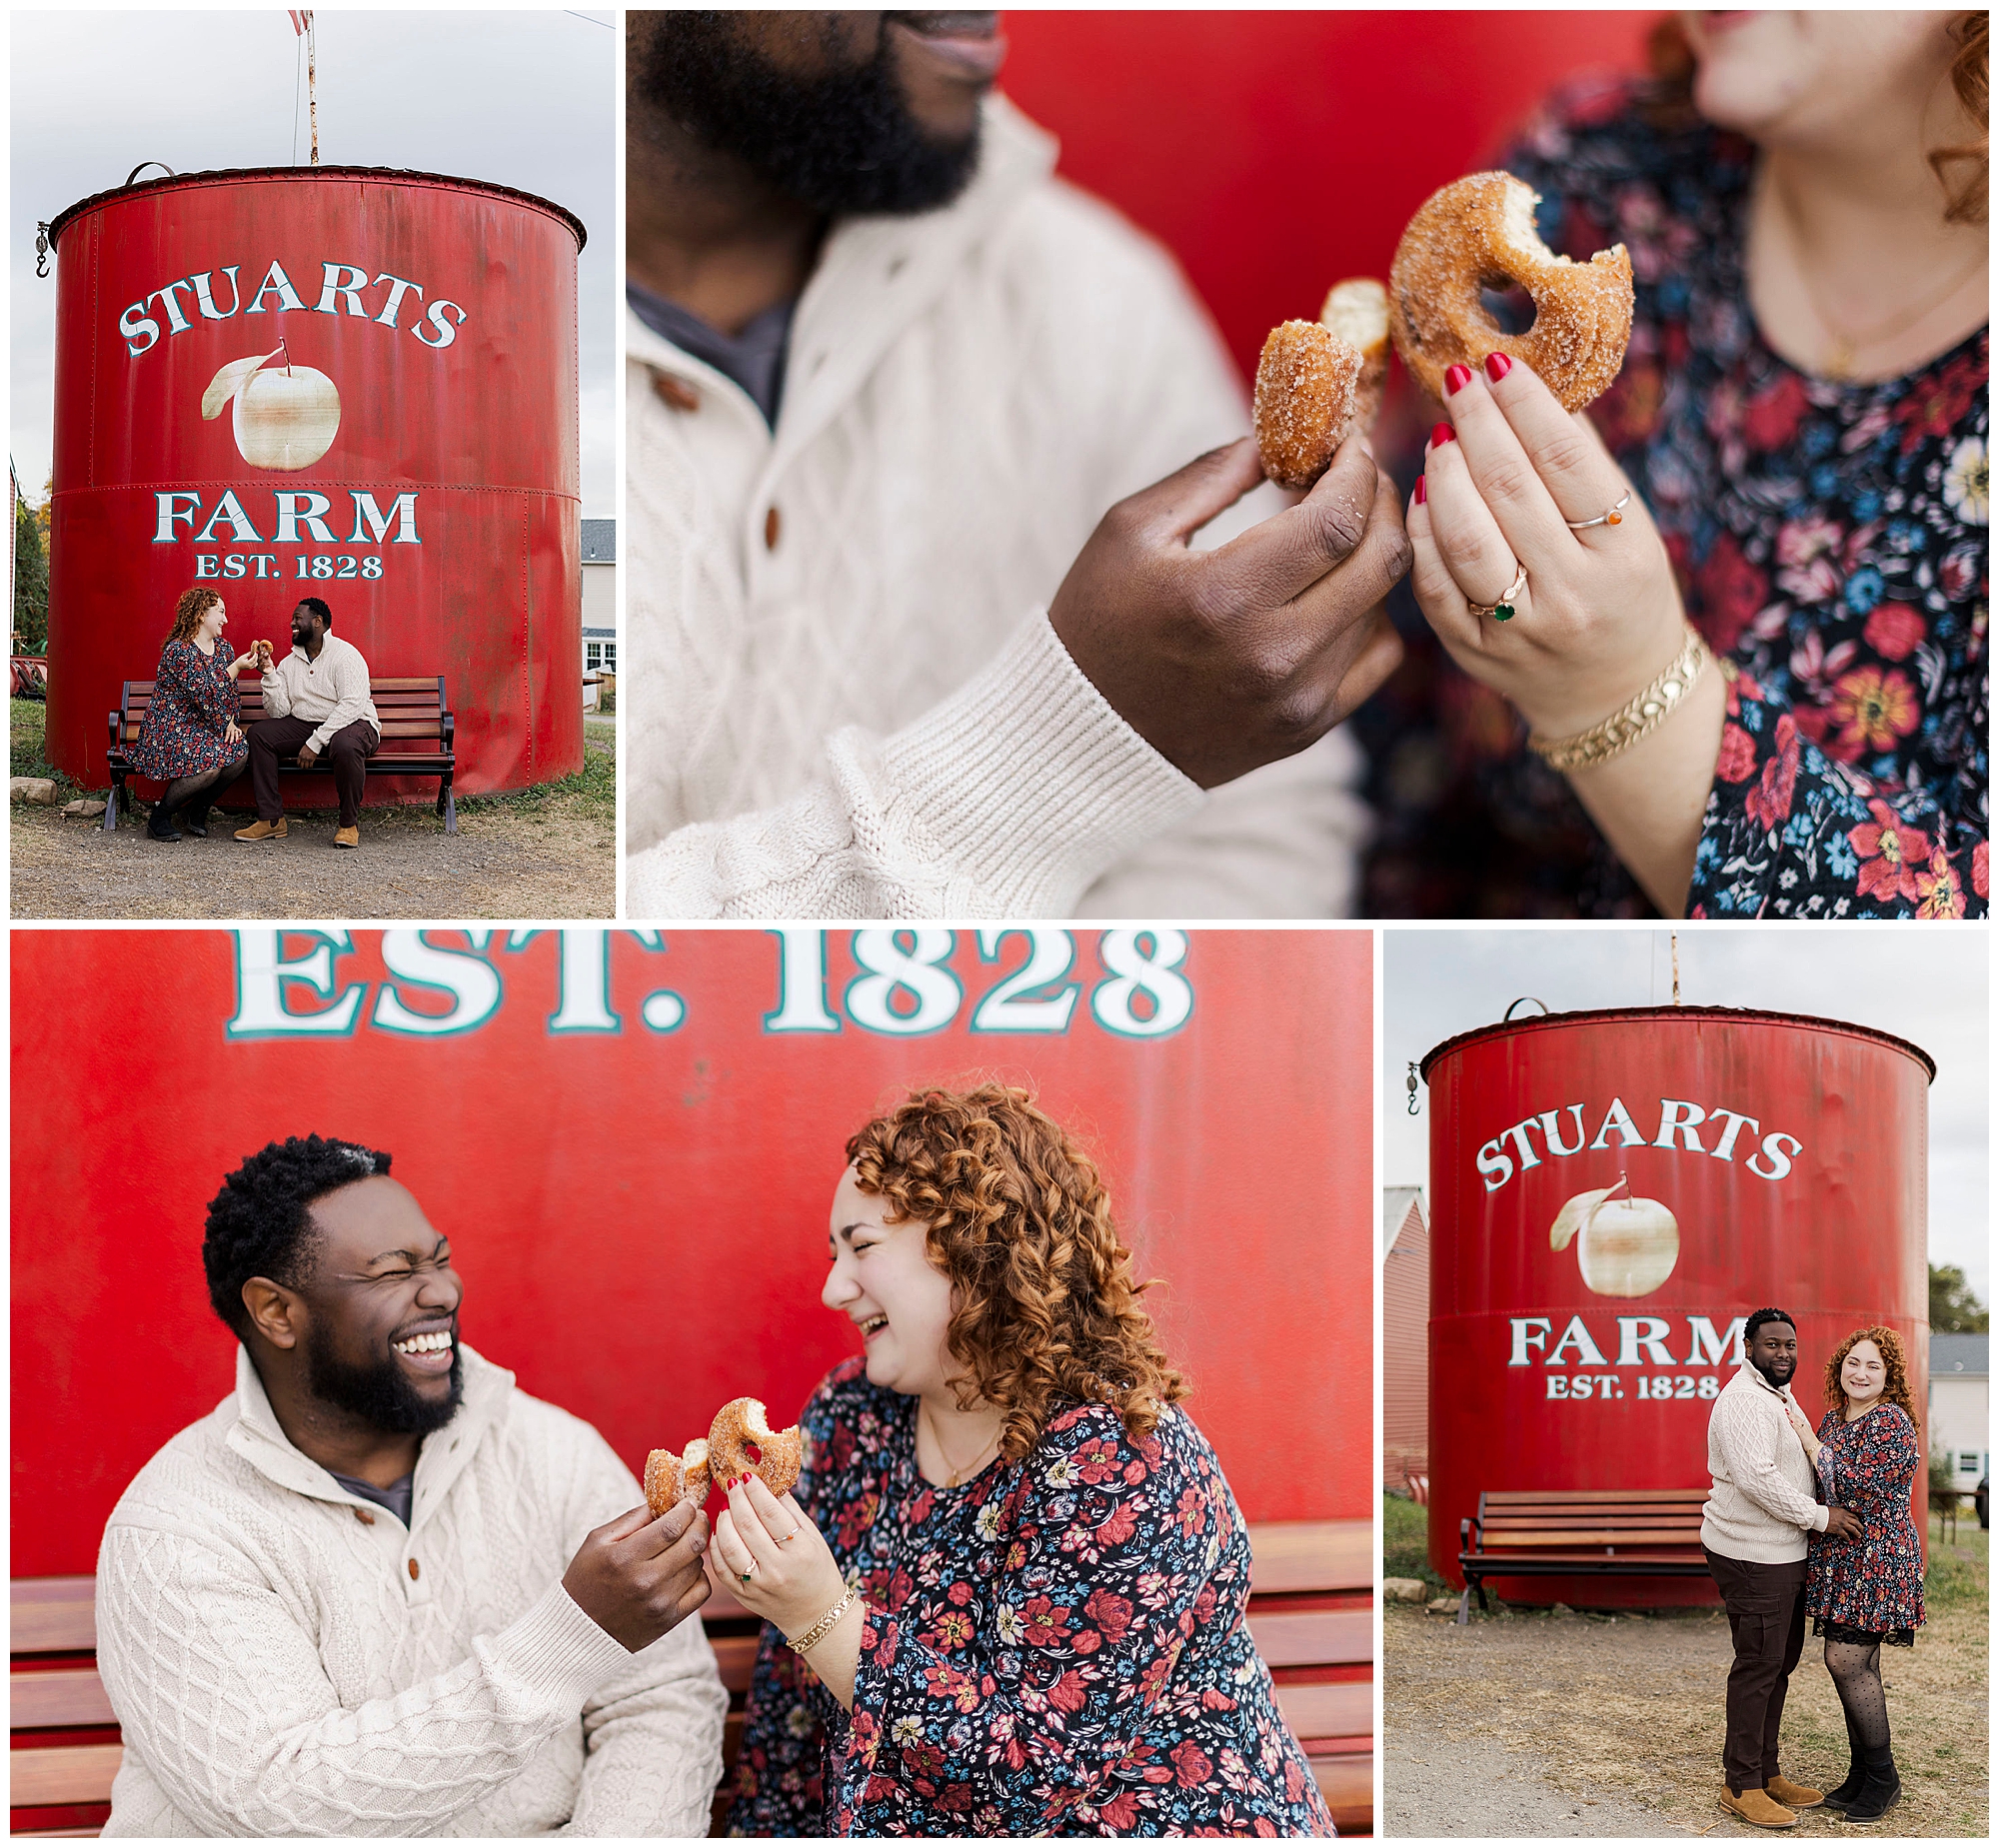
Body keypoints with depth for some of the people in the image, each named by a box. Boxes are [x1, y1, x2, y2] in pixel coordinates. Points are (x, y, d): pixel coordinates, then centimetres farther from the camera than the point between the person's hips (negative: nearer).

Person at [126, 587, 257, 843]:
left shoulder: (221, 648, 11)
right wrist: (236, 667, -21)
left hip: (204, 728, 8)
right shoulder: (179, 651, -16)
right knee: (208, 764, -32)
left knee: (239, 753, -22)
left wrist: (230, 722, -2)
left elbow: (229, 694, 16)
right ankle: (159, 818, -10)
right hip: (169, 730, -7)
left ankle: (197, 810, 1)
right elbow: (206, 696, -22)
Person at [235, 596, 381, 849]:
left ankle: (349, 824, -21)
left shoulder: (345, 655, -10)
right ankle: (271, 820, -14)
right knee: (259, 733, -15)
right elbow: (279, 712, 3)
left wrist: (315, 742, -26)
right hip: (303, 724, 6)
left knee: (345, 745, -40)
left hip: (350, 724, -6)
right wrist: (269, 673, -10)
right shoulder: (289, 663, 9)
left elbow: (352, 705, -22)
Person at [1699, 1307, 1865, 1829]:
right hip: (1751, 1556, -10)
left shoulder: (1780, 1396, 18)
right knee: (1759, 1664, -7)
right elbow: (1756, 1478, -26)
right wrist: (1820, 1516, -21)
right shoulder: (1744, 1402, -16)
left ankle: (1766, 1772, 23)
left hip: (1784, 1552, 10)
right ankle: (1741, 1785, -1)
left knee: (1780, 1662, 14)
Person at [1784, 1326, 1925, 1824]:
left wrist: (1810, 1441, -16)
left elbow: (1854, 1487, -22)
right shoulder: (1831, 1419, 12)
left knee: (1847, 1662, -9)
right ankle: (1861, 1776, 19)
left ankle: (1883, 1777, 4)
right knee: (1857, 1666, 11)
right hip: (1839, 1559, 8)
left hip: (1876, 1558, -8)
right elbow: (1819, 1489, 20)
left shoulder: (1892, 1424, -14)